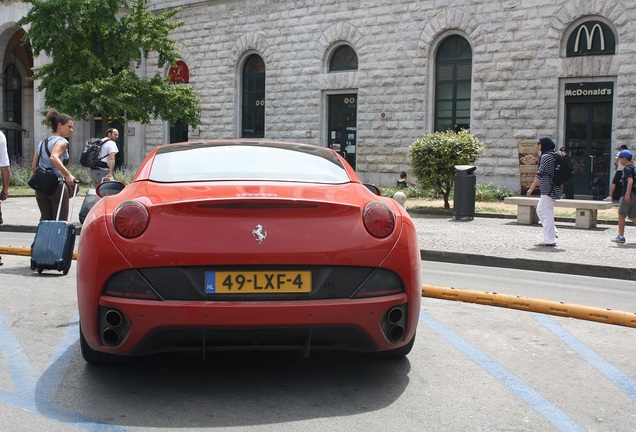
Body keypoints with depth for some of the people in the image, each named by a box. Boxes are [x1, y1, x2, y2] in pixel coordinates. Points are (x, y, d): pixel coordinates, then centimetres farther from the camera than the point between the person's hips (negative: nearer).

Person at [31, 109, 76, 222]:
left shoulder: (42, 143, 18)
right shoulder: (61, 141, -7)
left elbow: (33, 167, 16)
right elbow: (53, 157, -27)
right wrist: (68, 175, -30)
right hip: (57, 186, -7)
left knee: (45, 220, 11)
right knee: (61, 221, -1)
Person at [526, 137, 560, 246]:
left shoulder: (546, 157, -15)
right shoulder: (554, 156, 14)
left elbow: (540, 174, -17)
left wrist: (531, 188, -12)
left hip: (547, 190, -10)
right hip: (553, 188, 10)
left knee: (547, 214, -4)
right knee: (540, 210, 20)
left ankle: (550, 240, 0)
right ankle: (553, 232, 19)